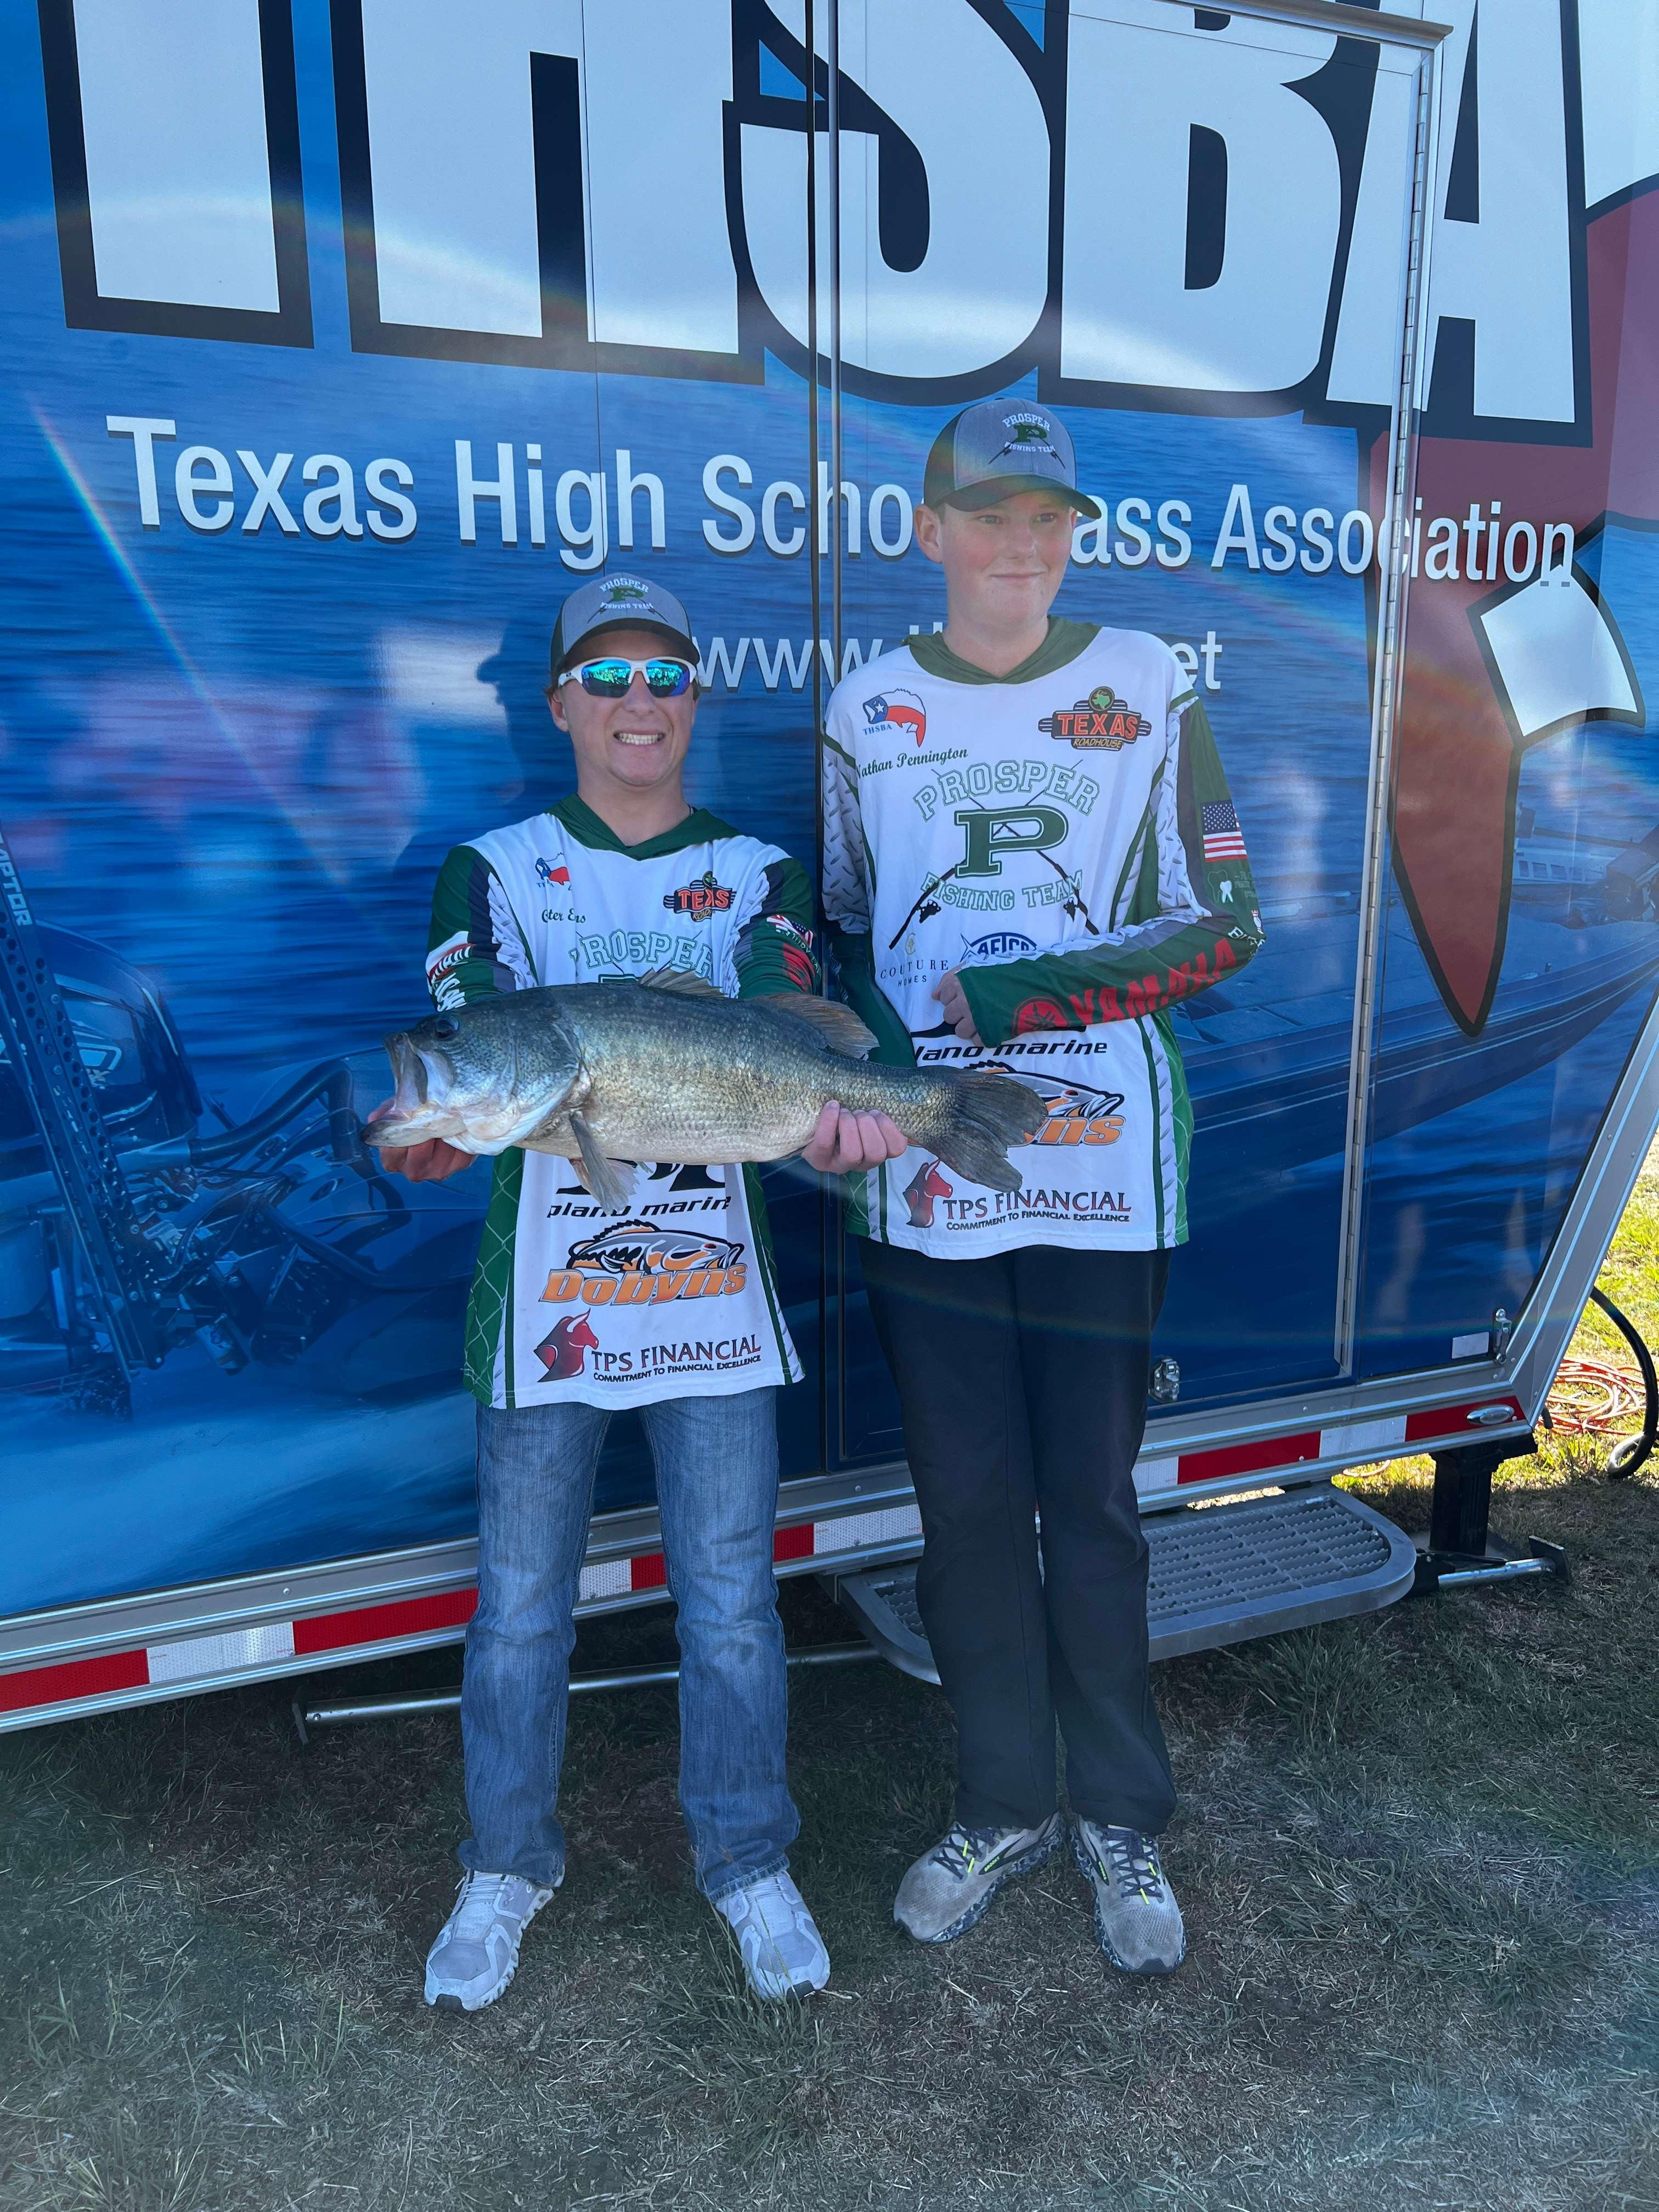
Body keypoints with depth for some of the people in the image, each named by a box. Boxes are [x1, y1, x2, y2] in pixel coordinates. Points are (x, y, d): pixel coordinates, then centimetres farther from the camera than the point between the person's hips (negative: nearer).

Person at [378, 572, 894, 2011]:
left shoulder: (759, 875, 7)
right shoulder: (496, 871, 5)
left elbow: (776, 1020, -12)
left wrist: (821, 1108, -35)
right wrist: (449, 1127, -33)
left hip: (713, 1276, 1)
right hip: (547, 1282, 0)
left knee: (731, 1598, 9)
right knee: (521, 1602, 11)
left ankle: (747, 1860, 31)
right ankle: (509, 1865, 34)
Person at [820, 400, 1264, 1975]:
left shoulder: (1144, 687, 3)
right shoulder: (868, 708, 9)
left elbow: (1225, 922, -2)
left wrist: (1009, 994, -12)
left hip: (1103, 1169, -1)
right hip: (922, 1177, 2)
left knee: (1092, 1503, 7)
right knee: (967, 1505, 9)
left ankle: (1117, 1817, 28)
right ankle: (1000, 1808, 29)